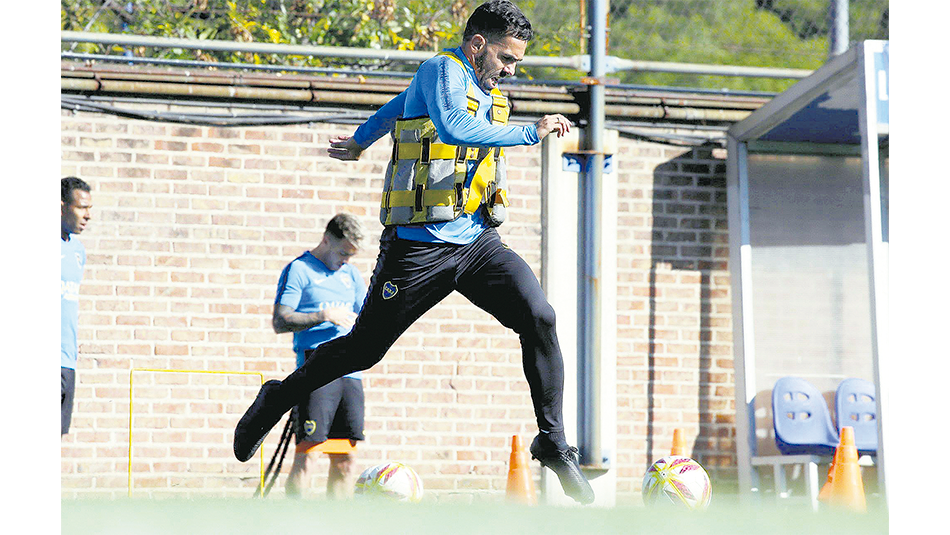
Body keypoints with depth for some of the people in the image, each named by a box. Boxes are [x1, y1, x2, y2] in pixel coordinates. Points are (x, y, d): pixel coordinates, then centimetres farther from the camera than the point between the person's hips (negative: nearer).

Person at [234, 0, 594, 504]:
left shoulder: (488, 91, 16)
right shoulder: (441, 71, -9)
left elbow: (400, 105, 32)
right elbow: (454, 128, -31)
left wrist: (358, 142, 45)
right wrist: (531, 133, -25)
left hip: (477, 240, 7)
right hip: (420, 244, -7)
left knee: (539, 317, -15)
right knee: (364, 348, 4)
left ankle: (552, 442, -8)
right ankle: (277, 398, 29)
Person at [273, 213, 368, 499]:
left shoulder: (351, 275, 19)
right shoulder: (298, 270, 0)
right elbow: (280, 322, -8)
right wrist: (325, 317, -15)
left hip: (351, 374, 6)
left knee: (345, 460, 5)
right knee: (307, 452, -12)